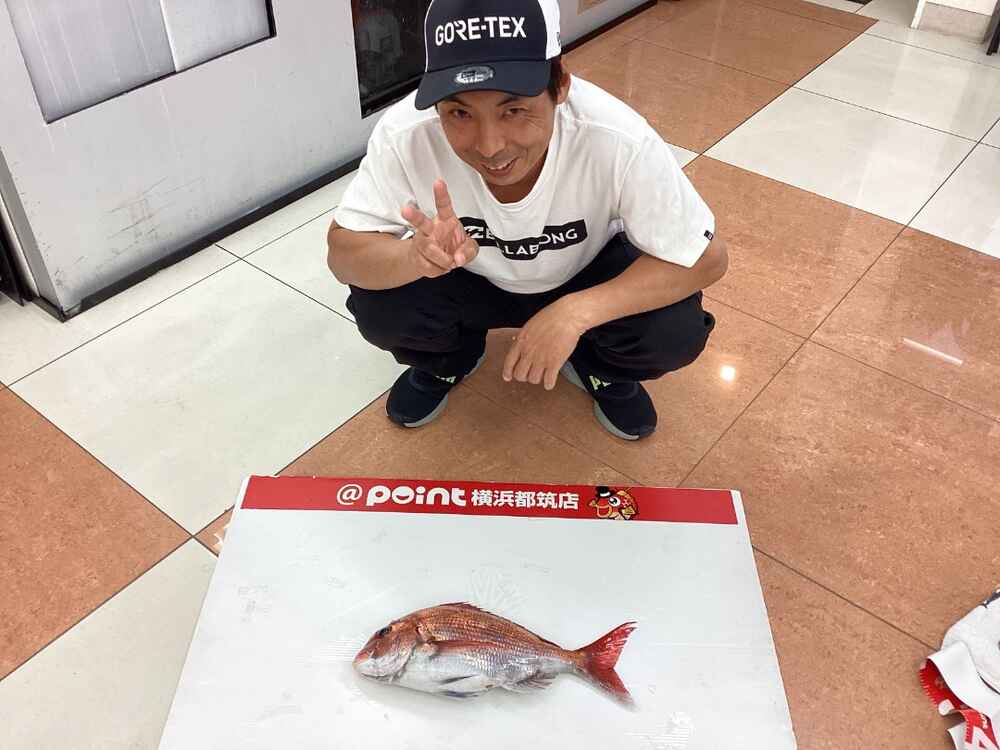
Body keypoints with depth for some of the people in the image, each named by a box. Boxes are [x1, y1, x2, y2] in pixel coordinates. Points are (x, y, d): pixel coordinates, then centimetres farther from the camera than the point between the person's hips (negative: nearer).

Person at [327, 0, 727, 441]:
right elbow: (343, 252, -22)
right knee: (378, 310, -25)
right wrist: (417, 255, -46)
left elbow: (705, 257, -26)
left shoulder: (618, 141, -35)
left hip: (586, 281, 0)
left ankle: (599, 368, 10)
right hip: (471, 279, 1)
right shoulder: (405, 135, -32)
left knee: (674, 333, -26)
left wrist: (577, 312, -40)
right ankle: (447, 360, 12)